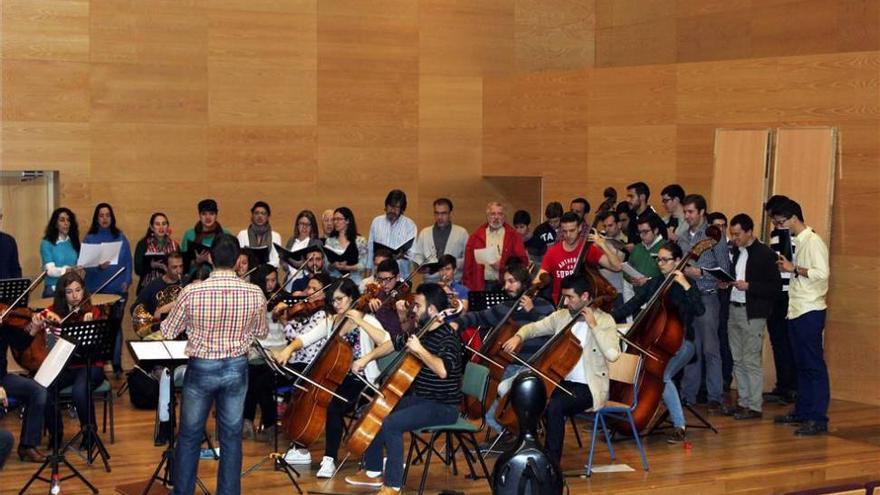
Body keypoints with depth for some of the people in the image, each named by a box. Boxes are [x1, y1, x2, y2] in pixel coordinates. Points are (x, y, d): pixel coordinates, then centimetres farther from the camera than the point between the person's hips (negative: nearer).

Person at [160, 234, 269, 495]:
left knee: (189, 436, 14)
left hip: (201, 368, -1)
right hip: (236, 368, 1)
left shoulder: (191, 292, -17)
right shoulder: (255, 293, -12)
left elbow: (168, 332, -4)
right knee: (231, 437, 13)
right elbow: (261, 332, 5)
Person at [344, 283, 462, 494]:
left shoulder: (448, 337, -20)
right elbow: (394, 343, 25)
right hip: (419, 399, 10)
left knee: (391, 424, -27)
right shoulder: (421, 332, 8)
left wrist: (419, 350, -31)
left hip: (442, 407, -10)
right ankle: (373, 472, 20)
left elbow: (442, 370, -38)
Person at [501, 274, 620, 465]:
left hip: (587, 387, -6)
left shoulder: (604, 320, -6)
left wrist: (593, 325, -20)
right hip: (560, 381, 6)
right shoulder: (561, 316, 9)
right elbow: (535, 327, 16)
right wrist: (518, 337, -6)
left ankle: (552, 461, -21)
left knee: (554, 406, -32)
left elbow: (612, 354, -20)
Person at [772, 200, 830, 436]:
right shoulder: (798, 242, 17)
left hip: (810, 311, -9)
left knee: (814, 365, -9)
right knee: (802, 365, 13)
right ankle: (802, 412, 20)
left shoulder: (813, 241, -11)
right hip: (797, 310, 9)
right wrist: (788, 268, 6)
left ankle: (819, 419, -9)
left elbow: (822, 273, -20)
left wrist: (794, 269, -15)